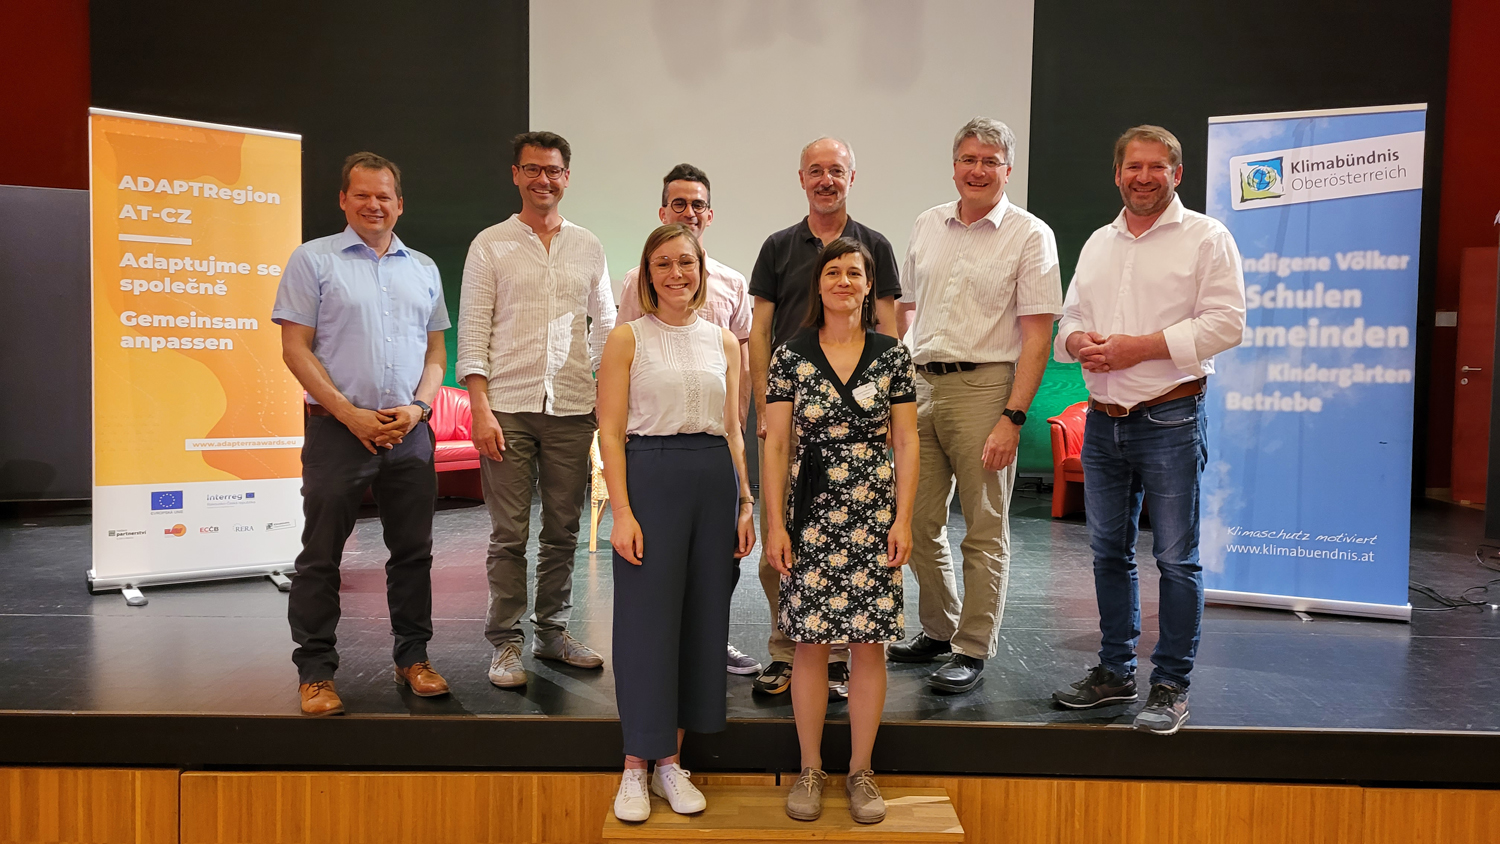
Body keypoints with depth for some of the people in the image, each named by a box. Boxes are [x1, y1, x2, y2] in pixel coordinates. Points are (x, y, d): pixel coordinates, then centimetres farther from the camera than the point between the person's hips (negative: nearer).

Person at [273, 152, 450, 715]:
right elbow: (296, 349, -4)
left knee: (413, 551, 9)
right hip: (338, 430, -3)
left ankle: (413, 658, 22)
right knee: (321, 556, 1)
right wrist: (351, 414, -12)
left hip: (410, 431, 4)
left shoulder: (423, 268, 14)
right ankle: (315, 673, 12)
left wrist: (417, 407, -4)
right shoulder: (313, 259, 2)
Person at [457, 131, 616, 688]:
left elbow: (606, 327, 14)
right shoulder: (490, 244, 5)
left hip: (572, 410, 3)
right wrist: (480, 407, -10)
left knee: (563, 530, 9)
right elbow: (472, 330, 0)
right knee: (509, 534, 0)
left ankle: (553, 632, 22)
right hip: (508, 406, -2)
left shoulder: (587, 247, 13)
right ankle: (506, 643, 11)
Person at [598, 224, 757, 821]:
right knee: (647, 619, -1)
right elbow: (611, 431, -4)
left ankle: (671, 760, 20)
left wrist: (746, 502, 7)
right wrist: (621, 512, -13)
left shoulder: (724, 342, 13)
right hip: (651, 477, -4)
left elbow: (733, 431, 14)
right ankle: (635, 767, 13)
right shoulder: (627, 339, 1)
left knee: (703, 616, 7)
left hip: (716, 481, 4)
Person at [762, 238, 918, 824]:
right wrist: (775, 523, -4)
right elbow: (775, 445, 1)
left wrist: (903, 519, -2)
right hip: (811, 514, -1)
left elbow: (906, 443, 5)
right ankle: (810, 770, 18)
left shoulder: (892, 355, 4)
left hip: (874, 513, 1)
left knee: (869, 642, 4)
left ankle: (861, 771, 19)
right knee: (810, 641, 3)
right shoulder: (792, 356, 2)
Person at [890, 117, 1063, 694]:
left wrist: (1012, 416, -16)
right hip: (920, 387, 5)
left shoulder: (1029, 235, -3)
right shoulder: (928, 225, 13)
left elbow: (1036, 336, -8)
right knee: (919, 522, 11)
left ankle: (973, 649, 14)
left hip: (983, 387, -5)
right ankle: (939, 630, 29)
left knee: (985, 529, 2)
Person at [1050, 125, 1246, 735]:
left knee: (1175, 558, 0)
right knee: (1109, 552, 12)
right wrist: (1079, 342, -5)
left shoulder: (1206, 238, -2)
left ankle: (1171, 686, 11)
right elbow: (1070, 318, 19)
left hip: (1170, 421, -6)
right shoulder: (1099, 244, 16)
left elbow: (1225, 321, -11)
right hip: (1103, 422, 6)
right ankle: (1115, 672, 25)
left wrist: (1139, 347, -17)